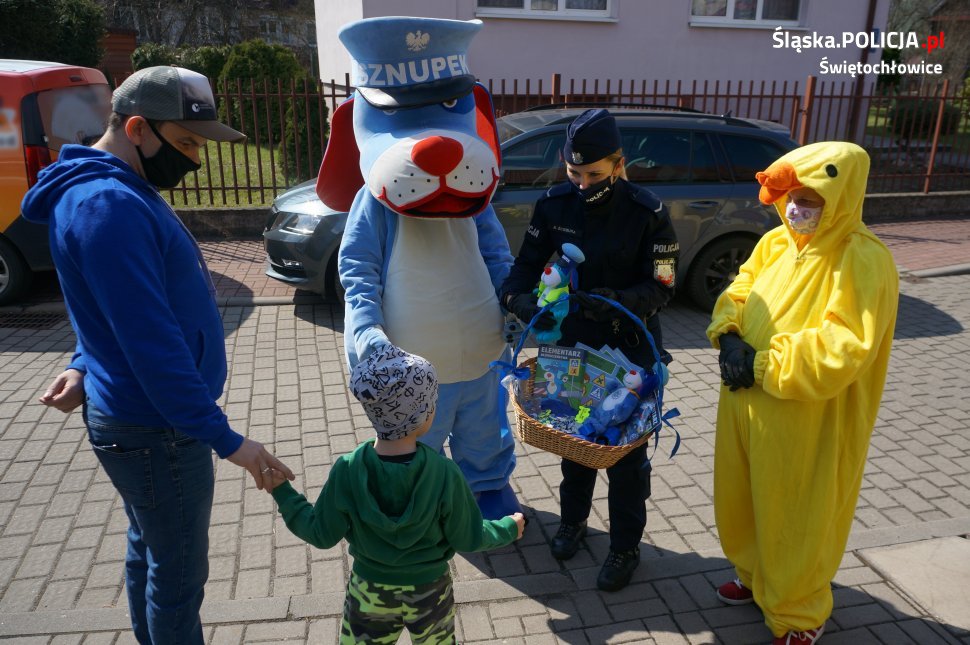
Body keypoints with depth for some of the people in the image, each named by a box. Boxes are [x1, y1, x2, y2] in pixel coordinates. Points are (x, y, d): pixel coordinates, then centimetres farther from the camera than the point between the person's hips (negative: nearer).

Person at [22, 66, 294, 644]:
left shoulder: (124, 191, 10)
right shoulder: (108, 206, -24)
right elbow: (151, 341, -28)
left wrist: (88, 366, 2)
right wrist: (225, 439, -25)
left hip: (141, 418, 10)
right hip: (158, 430, -10)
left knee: (149, 553, 24)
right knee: (179, 574, 8)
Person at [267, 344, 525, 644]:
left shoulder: (347, 471, -24)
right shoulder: (445, 474, -26)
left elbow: (322, 535, -12)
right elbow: (468, 538, -13)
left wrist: (282, 492, -2)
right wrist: (509, 528, 6)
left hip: (369, 591, 1)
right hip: (430, 591, 0)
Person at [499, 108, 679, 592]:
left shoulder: (648, 213, -17)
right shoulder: (554, 205, -7)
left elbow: (660, 287, -14)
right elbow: (528, 263, -3)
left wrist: (619, 300, -34)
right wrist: (518, 298, -24)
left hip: (629, 352, -3)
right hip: (572, 344, 4)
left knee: (626, 452, 9)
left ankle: (625, 547, 29)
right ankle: (573, 520, 43)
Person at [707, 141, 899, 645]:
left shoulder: (864, 262, -19)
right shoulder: (776, 242, 3)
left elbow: (841, 351, -27)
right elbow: (736, 294, 9)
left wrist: (762, 364, -22)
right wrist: (729, 338, -12)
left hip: (808, 425, -7)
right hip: (747, 406, 7)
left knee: (795, 519, 11)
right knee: (743, 502, 22)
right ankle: (755, 575, 49)